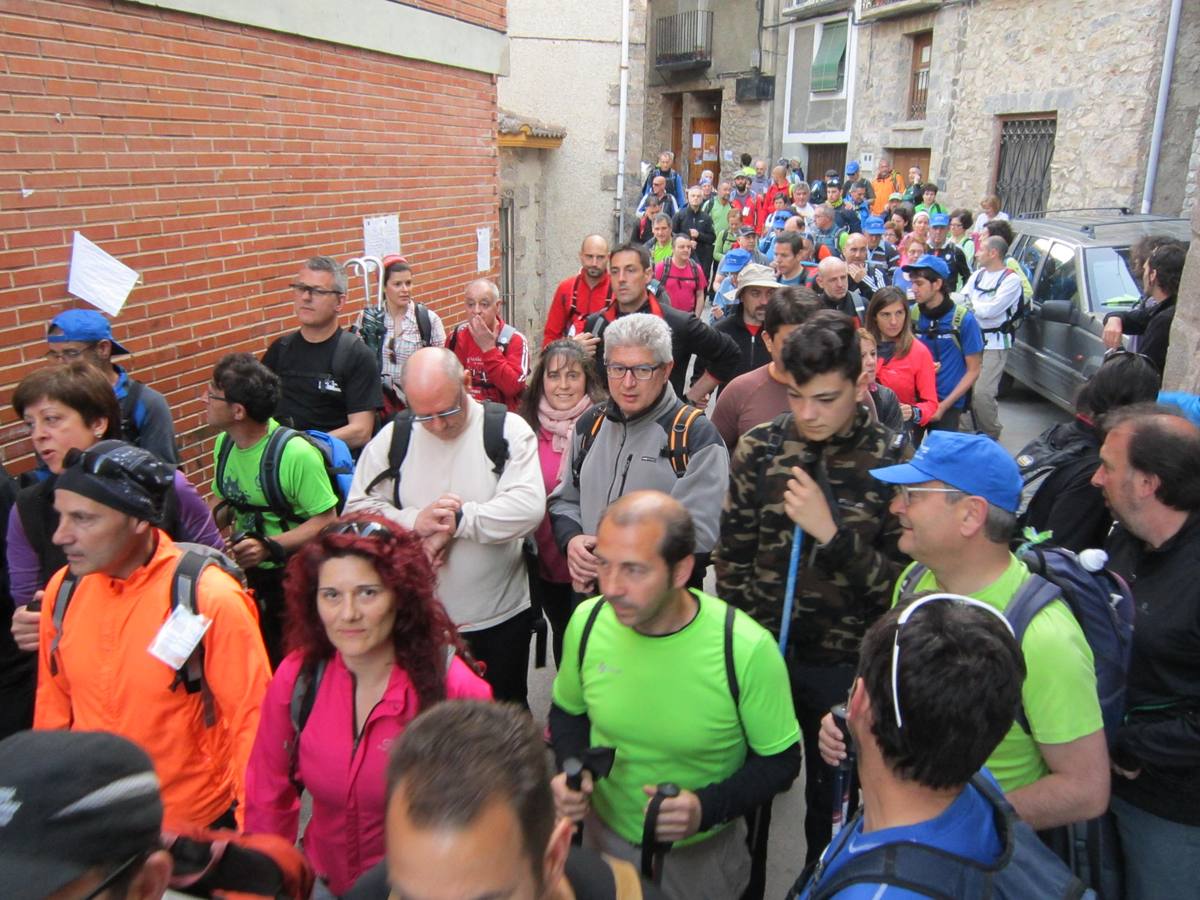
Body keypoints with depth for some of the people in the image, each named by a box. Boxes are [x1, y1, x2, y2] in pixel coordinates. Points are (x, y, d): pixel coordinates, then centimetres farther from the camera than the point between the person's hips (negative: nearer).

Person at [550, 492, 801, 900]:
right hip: (605, 834, 3)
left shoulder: (746, 650, -28)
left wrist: (707, 807, -28)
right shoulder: (587, 622, -17)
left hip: (702, 852, -2)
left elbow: (780, 760, -14)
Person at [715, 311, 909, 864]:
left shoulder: (892, 463, -11)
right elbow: (732, 558, 1)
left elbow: (900, 586, -14)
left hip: (844, 666, -1)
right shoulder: (759, 448, -6)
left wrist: (832, 532, -27)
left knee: (831, 799, 18)